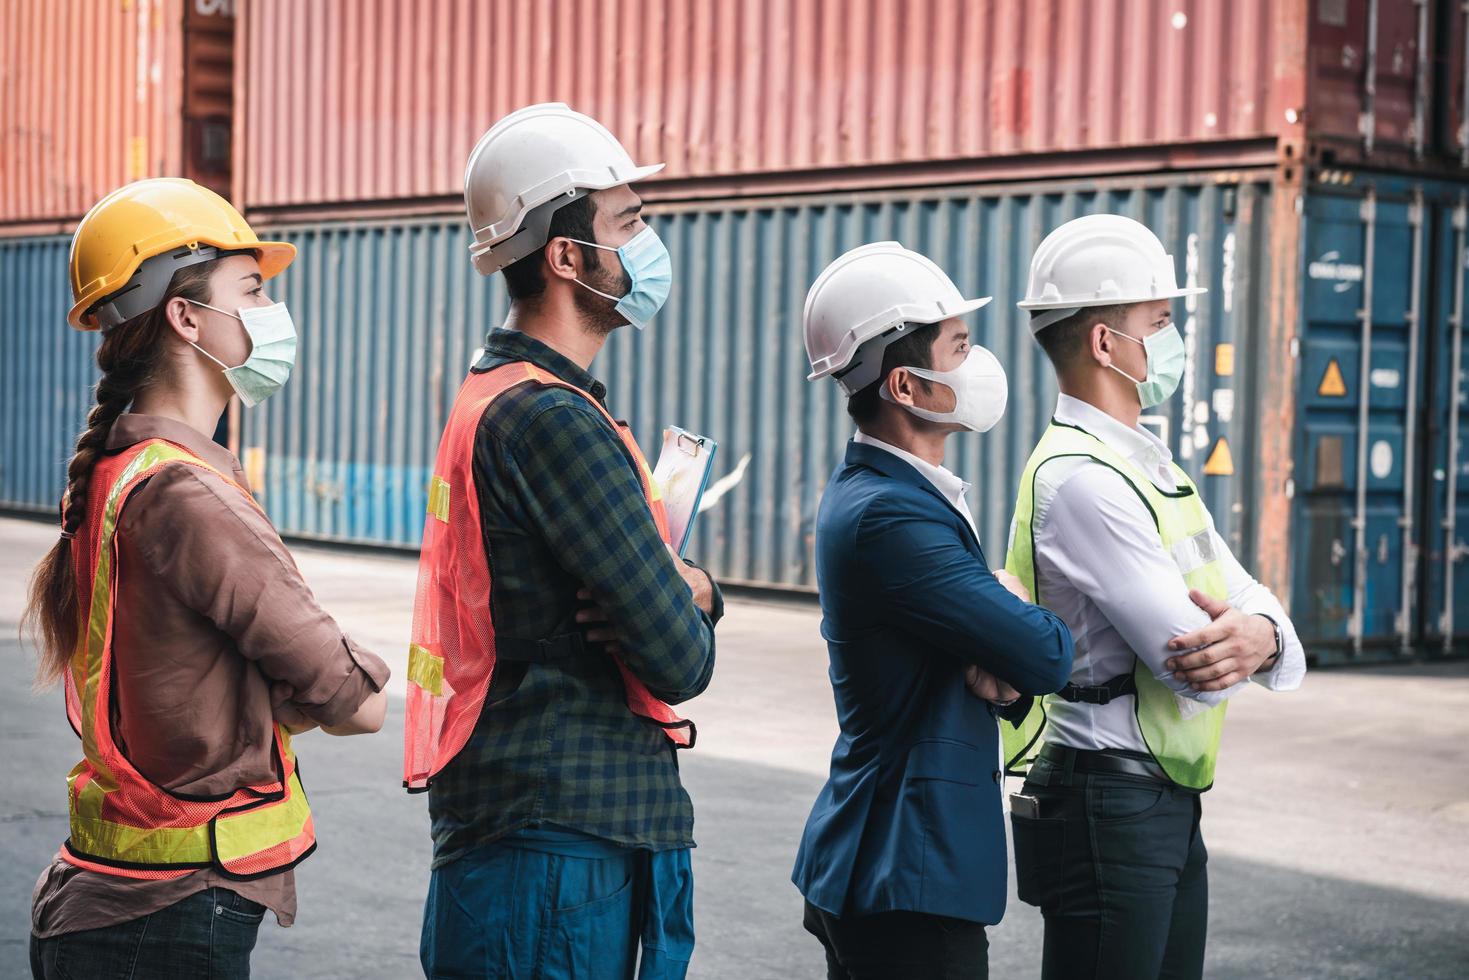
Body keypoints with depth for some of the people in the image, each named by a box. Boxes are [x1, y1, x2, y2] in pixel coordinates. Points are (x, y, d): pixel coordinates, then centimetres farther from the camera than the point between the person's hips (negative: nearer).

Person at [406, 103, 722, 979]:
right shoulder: (553, 419, -18)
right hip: (561, 844, -10)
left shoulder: (496, 397, 14)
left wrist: (690, 590, -6)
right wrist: (688, 610, 4)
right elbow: (680, 661, -19)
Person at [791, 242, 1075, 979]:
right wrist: (1010, 600, 2)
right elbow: (1048, 658, -20)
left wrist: (998, 663, -11)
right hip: (910, 884, -10)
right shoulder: (888, 516, -22)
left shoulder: (870, 493, 11)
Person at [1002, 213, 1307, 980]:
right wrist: (1240, 638, -2)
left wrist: (1261, 636, -16)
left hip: (1169, 802, 10)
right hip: (1107, 806, -10)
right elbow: (1195, 667, -24)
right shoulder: (1078, 479, -18)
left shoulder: (1154, 468, 14)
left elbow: (1253, 603, 7)